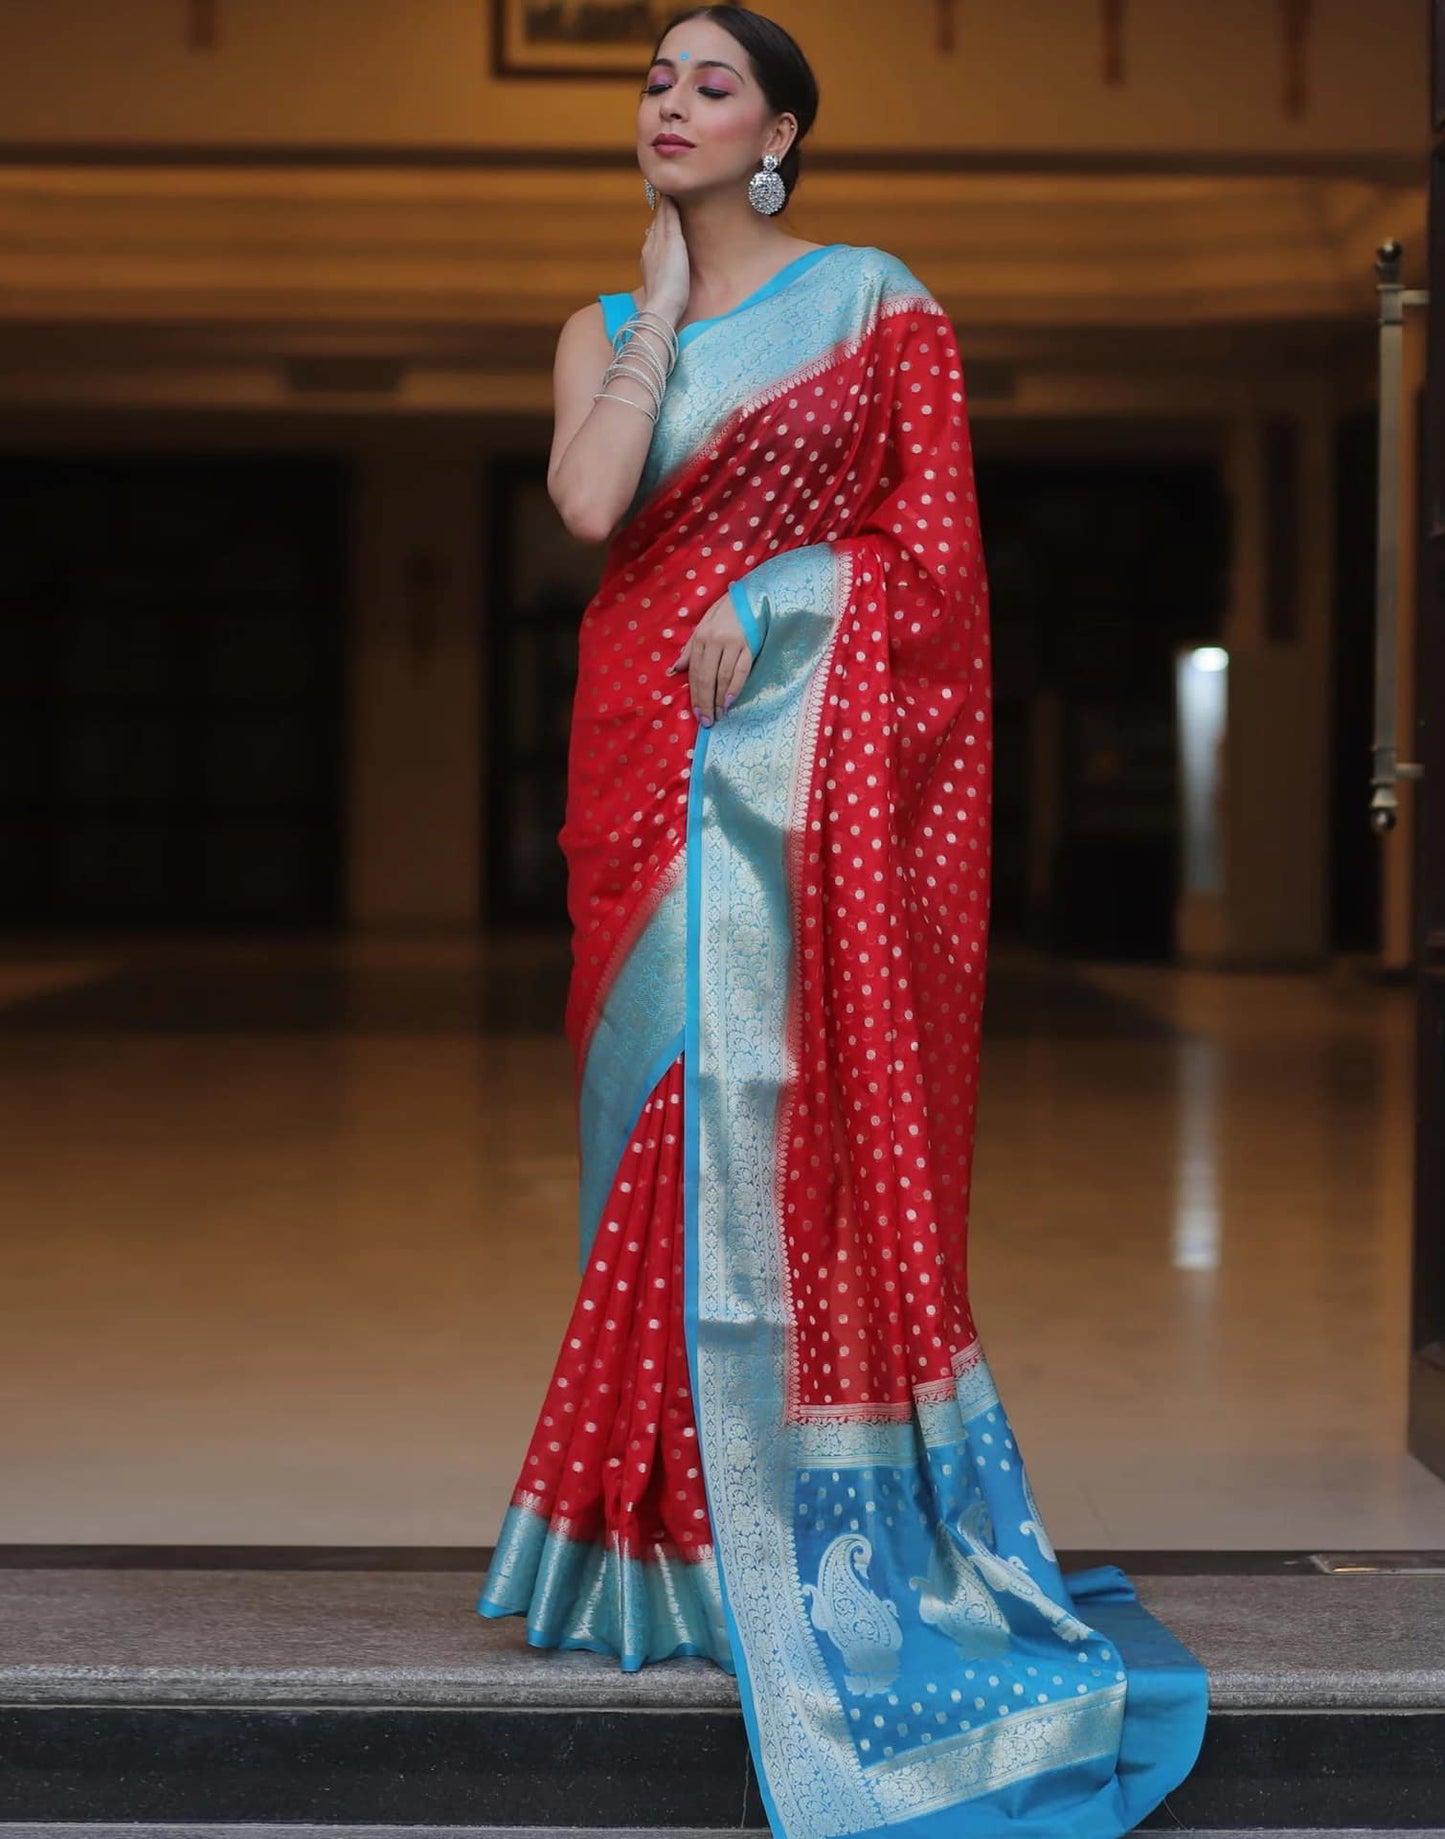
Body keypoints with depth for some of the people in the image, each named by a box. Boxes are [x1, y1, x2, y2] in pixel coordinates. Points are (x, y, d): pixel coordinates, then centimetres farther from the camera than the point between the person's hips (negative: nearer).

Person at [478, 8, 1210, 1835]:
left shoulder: (875, 302, 4)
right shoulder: (601, 330, 14)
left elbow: (938, 548, -1)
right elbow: (589, 505, -7)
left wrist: (770, 600, -12)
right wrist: (663, 306, 0)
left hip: (803, 754, -4)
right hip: (650, 756, 4)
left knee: (786, 1112, -9)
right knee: (672, 1114, 2)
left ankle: (813, 1526, -2)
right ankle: (686, 1518, 7)